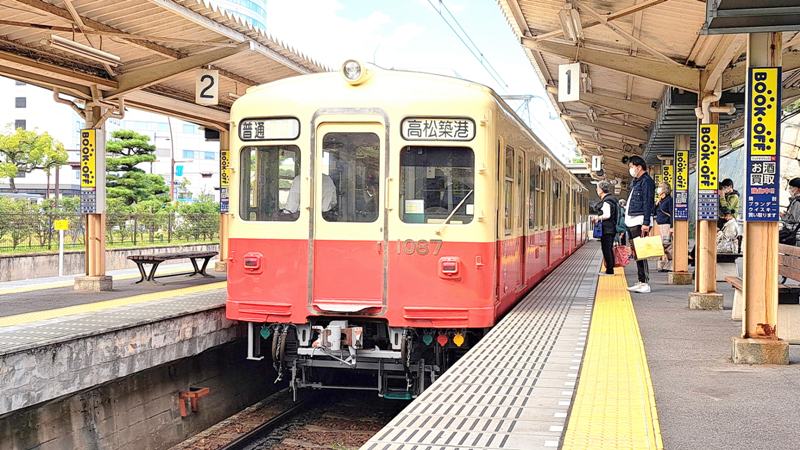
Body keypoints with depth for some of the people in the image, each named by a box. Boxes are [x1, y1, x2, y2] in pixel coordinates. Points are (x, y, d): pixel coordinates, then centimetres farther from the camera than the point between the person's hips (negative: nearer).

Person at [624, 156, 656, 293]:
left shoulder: (646, 181, -9)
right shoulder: (635, 182, 21)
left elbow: (648, 203, -17)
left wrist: (646, 223, -23)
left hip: (639, 222, -10)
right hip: (632, 222, 10)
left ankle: (645, 283, -10)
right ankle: (641, 282, 15)